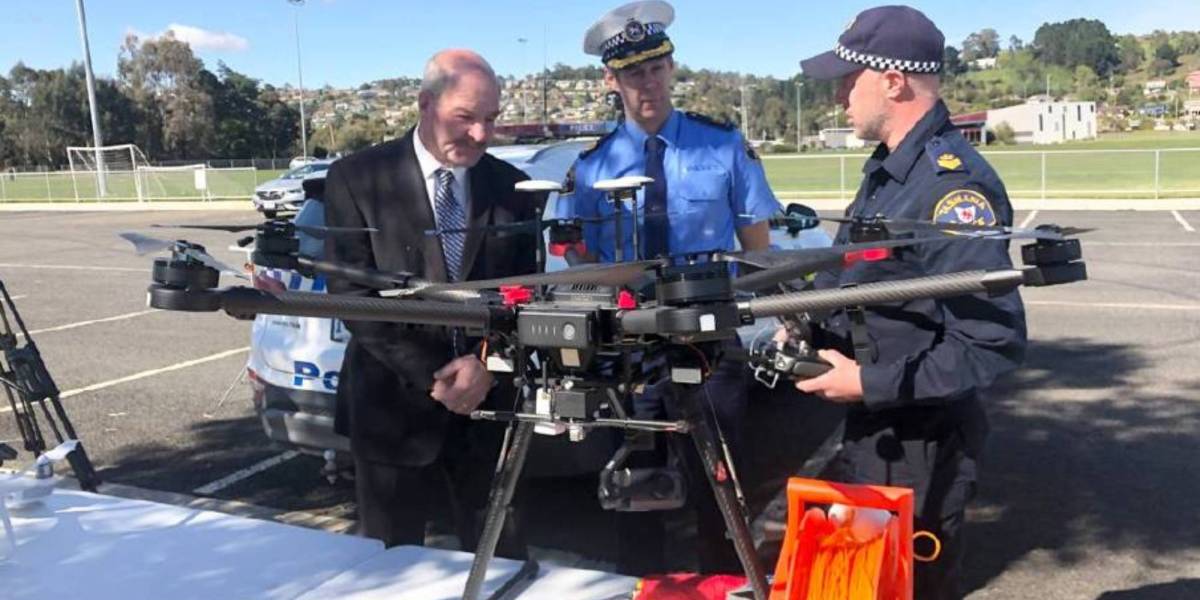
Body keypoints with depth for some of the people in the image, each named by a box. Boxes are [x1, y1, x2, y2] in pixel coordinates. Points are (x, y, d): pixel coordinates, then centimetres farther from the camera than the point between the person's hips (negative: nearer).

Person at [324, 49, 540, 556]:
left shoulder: (511, 187, 4)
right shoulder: (357, 179, -6)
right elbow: (351, 295, -10)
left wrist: (488, 366, -13)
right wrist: (431, 376, -15)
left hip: (490, 403, 2)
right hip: (394, 405, -2)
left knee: (501, 561, 11)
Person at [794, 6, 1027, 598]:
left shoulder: (953, 183, -24)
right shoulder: (885, 167, 8)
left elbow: (995, 341, -28)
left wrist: (871, 384, -24)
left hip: (920, 443, -9)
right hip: (869, 428, 9)